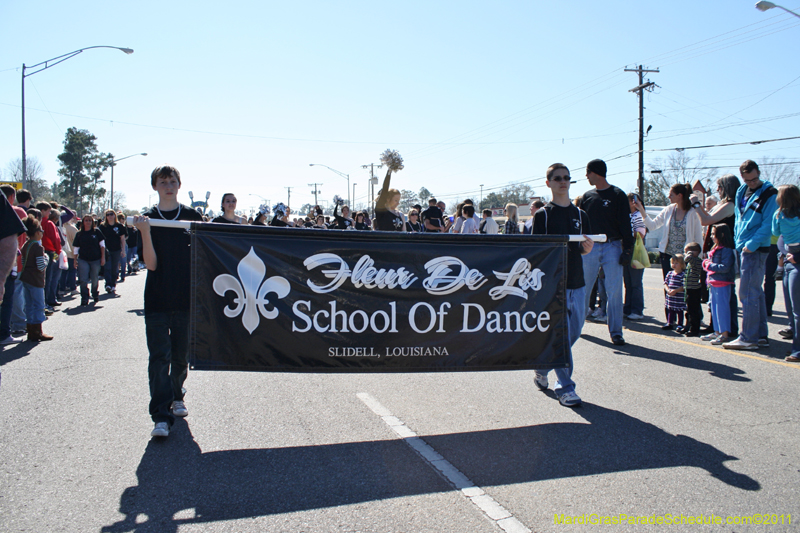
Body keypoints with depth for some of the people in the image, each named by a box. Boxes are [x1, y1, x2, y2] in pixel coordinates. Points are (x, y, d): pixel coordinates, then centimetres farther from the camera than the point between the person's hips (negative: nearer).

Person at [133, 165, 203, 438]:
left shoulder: (193, 217, 5)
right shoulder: (147, 219, 3)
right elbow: (151, 264, -7)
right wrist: (145, 232, -18)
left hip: (186, 299, 1)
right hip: (157, 300, -1)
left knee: (181, 355, 12)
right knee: (159, 357, -6)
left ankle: (176, 398, 35)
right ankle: (161, 417, -6)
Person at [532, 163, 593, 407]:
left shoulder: (580, 214, 13)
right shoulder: (543, 215, 0)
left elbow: (584, 250, 16)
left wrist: (586, 248, -6)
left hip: (577, 282, 5)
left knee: (574, 331, 10)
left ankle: (543, 369, 30)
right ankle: (565, 387, 2)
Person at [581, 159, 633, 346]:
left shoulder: (618, 195, 1)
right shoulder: (587, 196, 12)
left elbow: (625, 225, -2)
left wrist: (627, 250, -8)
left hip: (612, 247, -3)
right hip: (590, 247, 3)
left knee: (614, 292, -3)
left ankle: (615, 331, 4)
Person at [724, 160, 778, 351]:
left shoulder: (768, 194, -9)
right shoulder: (741, 192, 14)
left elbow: (768, 225, -15)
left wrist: (752, 244, -19)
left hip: (755, 249, -8)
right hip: (743, 248, 8)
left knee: (748, 294, -9)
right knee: (756, 293, 12)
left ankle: (748, 338, -5)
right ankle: (761, 335, 19)